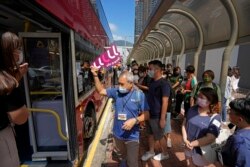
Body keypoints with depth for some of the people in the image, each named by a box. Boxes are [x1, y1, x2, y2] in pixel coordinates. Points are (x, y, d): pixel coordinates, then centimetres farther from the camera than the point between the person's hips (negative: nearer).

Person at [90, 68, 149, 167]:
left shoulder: (139, 95, -16)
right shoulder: (116, 91, -8)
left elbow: (146, 114, -12)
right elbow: (101, 91, 1)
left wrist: (135, 120, -30)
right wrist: (95, 75, -11)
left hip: (132, 136, -4)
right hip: (118, 134, 4)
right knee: (123, 157, 31)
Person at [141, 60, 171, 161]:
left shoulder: (164, 84, -21)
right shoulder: (152, 82, 4)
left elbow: (165, 102, -22)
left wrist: (162, 119, -21)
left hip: (157, 116, -7)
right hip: (150, 114, 7)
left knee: (160, 136, 13)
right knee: (150, 134, 20)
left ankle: (165, 154, 37)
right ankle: (151, 152, 40)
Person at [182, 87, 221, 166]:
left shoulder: (215, 118, -19)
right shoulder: (193, 109, -5)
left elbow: (210, 139, -23)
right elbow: (184, 124, -2)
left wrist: (192, 144, -19)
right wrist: (185, 139, -14)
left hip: (202, 151, -4)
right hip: (188, 147, 4)